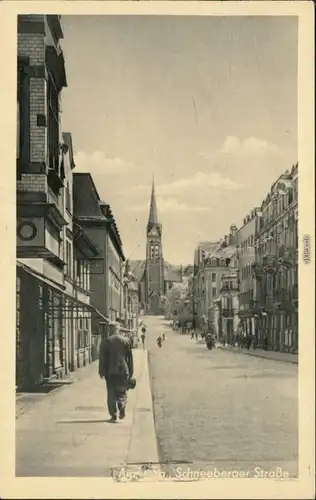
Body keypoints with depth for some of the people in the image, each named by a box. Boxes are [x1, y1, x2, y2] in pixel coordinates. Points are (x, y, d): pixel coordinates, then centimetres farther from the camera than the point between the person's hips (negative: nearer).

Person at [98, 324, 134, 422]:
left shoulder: (105, 341, 0)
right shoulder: (126, 341, 3)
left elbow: (102, 358, -1)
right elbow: (130, 358, 5)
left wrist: (101, 371, 3)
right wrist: (131, 372, 9)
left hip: (110, 371, -1)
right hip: (123, 370, 1)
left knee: (111, 393, 6)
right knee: (122, 392, 11)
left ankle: (113, 414, 2)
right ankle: (122, 407, -15)